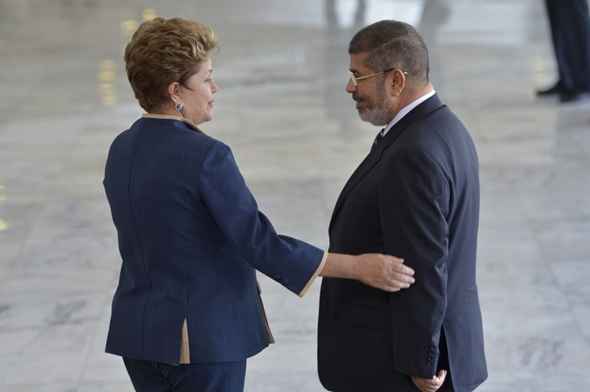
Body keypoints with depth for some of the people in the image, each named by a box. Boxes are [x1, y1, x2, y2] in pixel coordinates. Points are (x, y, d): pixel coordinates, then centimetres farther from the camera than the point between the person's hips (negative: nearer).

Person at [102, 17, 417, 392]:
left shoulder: (122, 150, 4)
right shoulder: (206, 156, -21)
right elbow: (260, 244, -21)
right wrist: (359, 267, -17)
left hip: (141, 329, 8)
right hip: (203, 336, -8)